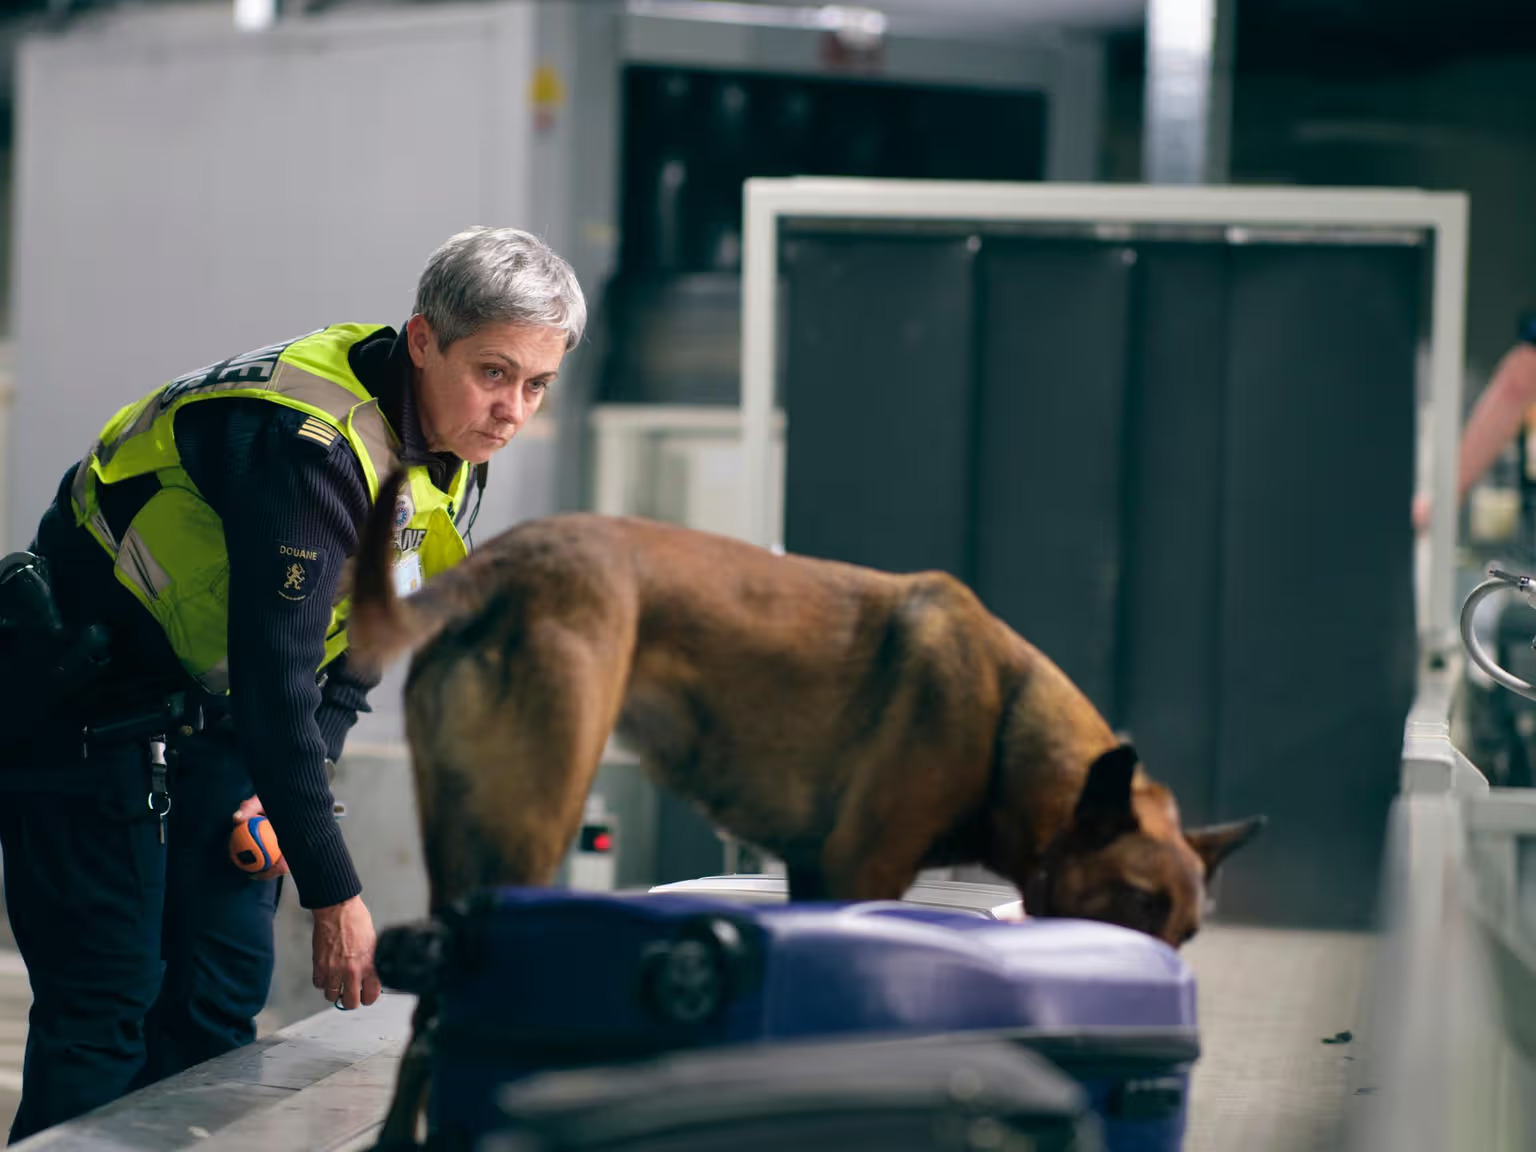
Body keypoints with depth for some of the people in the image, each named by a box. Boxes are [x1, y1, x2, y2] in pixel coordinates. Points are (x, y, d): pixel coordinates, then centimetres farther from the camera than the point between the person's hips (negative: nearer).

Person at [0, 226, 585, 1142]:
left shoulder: (452, 450, -2)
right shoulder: (312, 442, -30)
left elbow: (365, 636, 9)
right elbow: (275, 680, -32)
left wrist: (295, 777, -4)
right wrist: (336, 896, -30)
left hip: (210, 717, 8)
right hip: (90, 714, -8)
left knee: (224, 997, 6)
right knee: (107, 1009, -10)